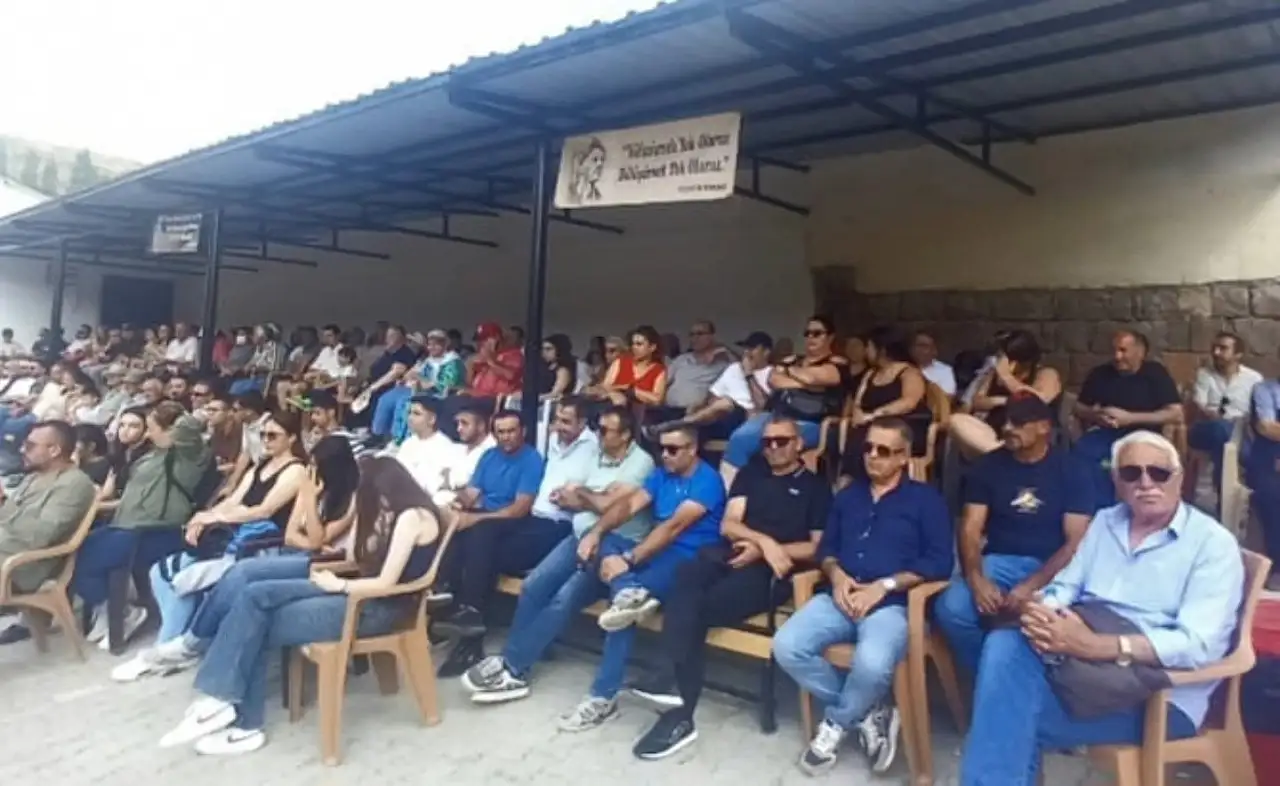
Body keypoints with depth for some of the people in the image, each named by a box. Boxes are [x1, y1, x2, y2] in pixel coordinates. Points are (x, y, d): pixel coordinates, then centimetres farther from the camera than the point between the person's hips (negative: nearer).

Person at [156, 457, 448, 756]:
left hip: (380, 607, -9)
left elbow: (386, 583, -20)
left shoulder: (413, 517, -17)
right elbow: (362, 556, 14)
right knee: (256, 596, -7)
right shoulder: (398, 513, 15)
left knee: (260, 629, -6)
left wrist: (338, 585, -7)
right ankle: (223, 698, -7)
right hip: (363, 592, 9)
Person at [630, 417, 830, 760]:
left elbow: (818, 547, 3)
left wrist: (764, 550, -8)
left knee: (696, 607, -29)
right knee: (684, 577, -33)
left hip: (770, 571, -3)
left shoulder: (816, 488, 13)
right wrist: (766, 540, -8)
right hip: (730, 555, 3)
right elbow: (727, 525, 12)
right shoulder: (751, 473, 23)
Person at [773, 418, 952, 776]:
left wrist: (883, 586, -12)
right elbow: (827, 547, 20)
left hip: (893, 603, -4)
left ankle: (836, 723, -2)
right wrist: (837, 575, -4)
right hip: (841, 597, 5)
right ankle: (868, 716, -4)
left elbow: (939, 562, -3)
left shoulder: (926, 499, 7)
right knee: (786, 646, -22)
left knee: (872, 664, -36)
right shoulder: (848, 495, 22)